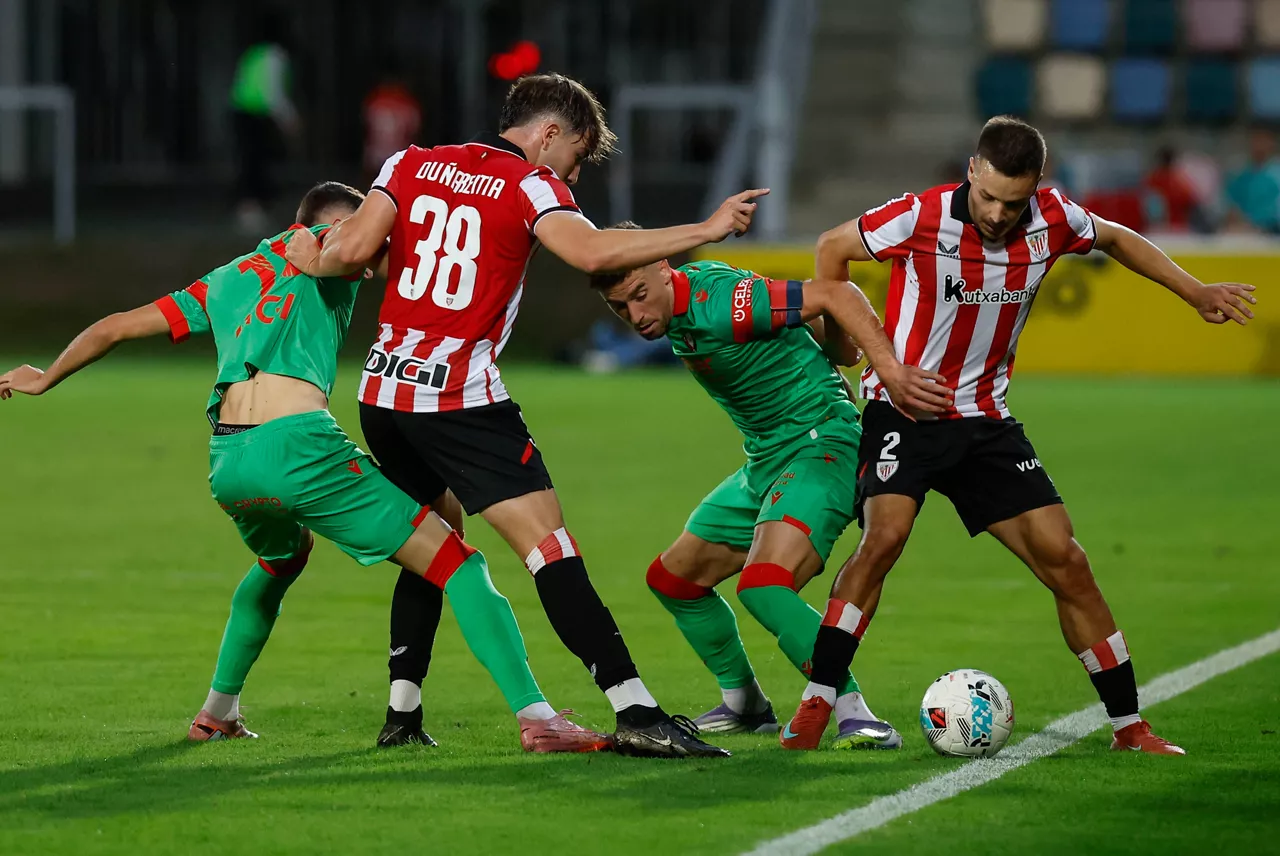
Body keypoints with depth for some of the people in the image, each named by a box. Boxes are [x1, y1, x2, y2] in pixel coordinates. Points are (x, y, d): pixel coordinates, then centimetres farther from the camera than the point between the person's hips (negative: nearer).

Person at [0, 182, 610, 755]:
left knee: (283, 557, 39)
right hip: (297, 444, -7)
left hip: (225, 462, 7)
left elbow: (115, 328, 32)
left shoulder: (225, 281, 28)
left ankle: (217, 711, 40)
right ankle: (535, 716, -17)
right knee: (454, 562, -3)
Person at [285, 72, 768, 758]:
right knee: (550, 547, -10)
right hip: (463, 400, -6)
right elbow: (591, 252, -20)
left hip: (383, 394, 6)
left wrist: (314, 262, 21)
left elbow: (355, 248, -1)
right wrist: (708, 230, -14)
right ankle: (633, 710, -19)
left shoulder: (412, 163, 11)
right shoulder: (530, 185, -4)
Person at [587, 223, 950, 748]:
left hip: (820, 446, -10)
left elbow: (836, 294, -27)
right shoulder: (678, 310, 4)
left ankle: (854, 714, -24)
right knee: (672, 578, 17)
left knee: (763, 585, -30)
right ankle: (743, 704, 32)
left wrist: (891, 371, -35)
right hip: (764, 462, 10)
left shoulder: (716, 302, -24)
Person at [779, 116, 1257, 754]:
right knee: (884, 535, -28)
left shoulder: (1052, 220, -7)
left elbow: (1116, 239, 17)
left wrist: (1197, 293, 18)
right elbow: (832, 249, -2)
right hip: (904, 410, -4)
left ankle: (1129, 726, 9)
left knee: (1064, 561, -2)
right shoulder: (923, 217, -19)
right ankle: (814, 710, -23)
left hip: (985, 421, 4)